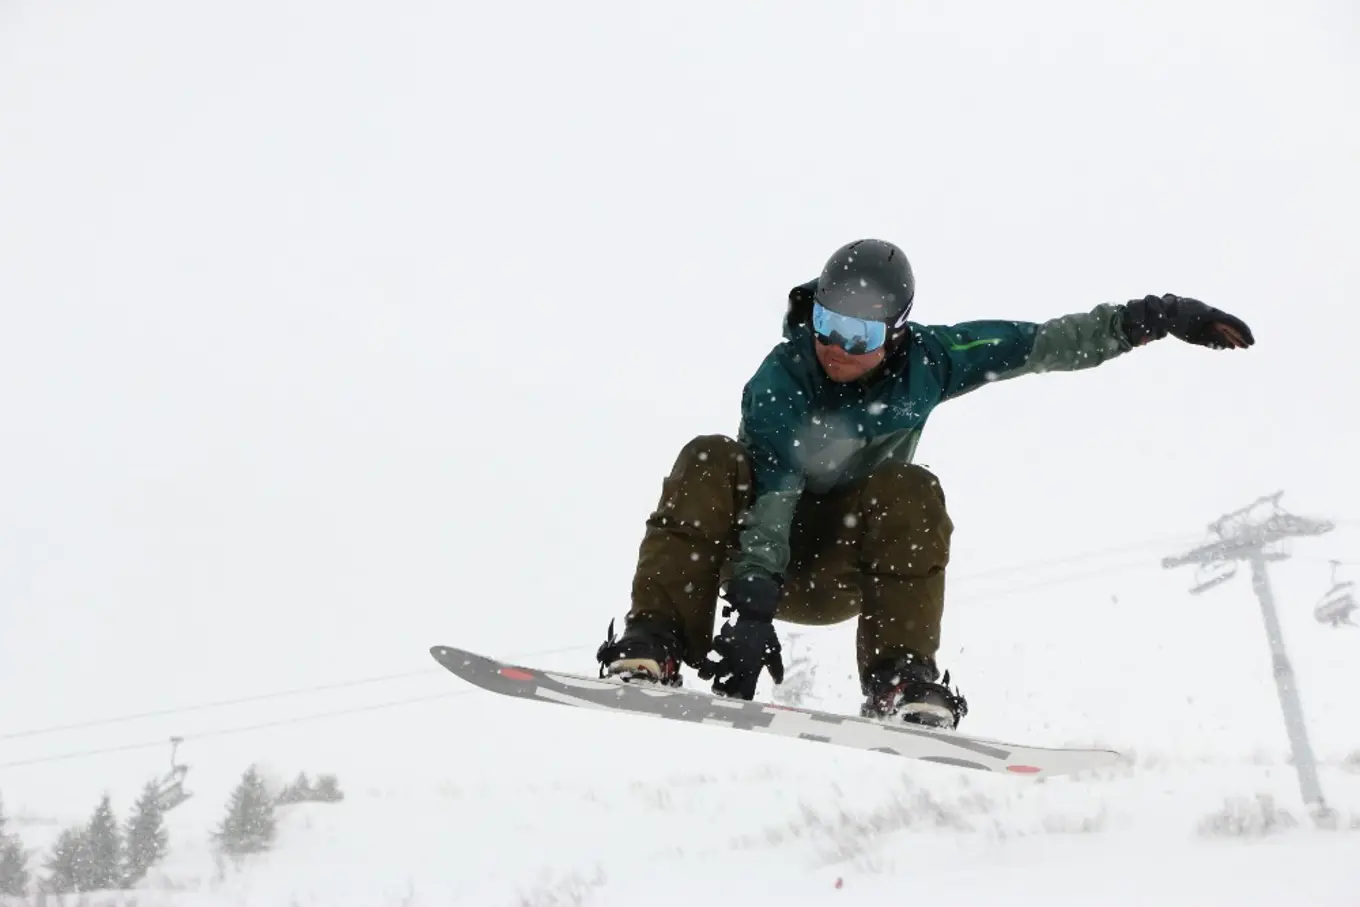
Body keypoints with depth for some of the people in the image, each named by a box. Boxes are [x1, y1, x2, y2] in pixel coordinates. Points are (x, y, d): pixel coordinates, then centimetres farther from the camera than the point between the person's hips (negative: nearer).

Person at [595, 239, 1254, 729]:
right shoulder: (778, 383, -21)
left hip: (837, 576, 2)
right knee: (712, 464, -31)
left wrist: (1154, 317, -13)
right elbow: (770, 497, -32)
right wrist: (752, 606, -43)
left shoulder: (923, 362, -10)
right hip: (752, 558, -2)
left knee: (911, 492, -28)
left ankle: (900, 681, -30)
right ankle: (655, 645, -35)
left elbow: (1040, 344, -7)